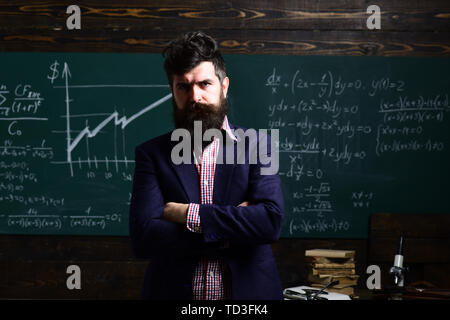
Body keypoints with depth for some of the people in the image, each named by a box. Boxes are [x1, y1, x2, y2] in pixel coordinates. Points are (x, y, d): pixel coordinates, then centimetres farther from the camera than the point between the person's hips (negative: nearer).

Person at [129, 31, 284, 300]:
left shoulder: (256, 147, -1)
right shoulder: (152, 154, -2)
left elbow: (271, 221, -15)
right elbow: (142, 237, -13)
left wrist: (187, 214, -16)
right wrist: (233, 228, -17)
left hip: (247, 291, 1)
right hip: (173, 291, 0)